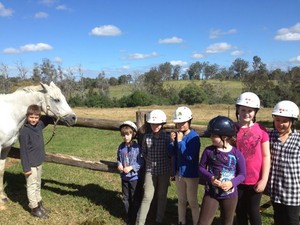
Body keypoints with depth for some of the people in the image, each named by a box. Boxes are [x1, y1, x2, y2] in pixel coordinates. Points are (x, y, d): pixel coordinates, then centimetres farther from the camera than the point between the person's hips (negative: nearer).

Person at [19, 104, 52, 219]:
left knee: (38, 185, 19)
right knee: (32, 186, 5)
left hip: (38, 162, 8)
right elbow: (23, 151, -19)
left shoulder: (39, 125, 0)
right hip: (31, 164, -8)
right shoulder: (24, 131, -21)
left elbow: (47, 119, 23)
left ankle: (39, 204, 33)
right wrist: (26, 168, -18)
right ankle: (34, 209, 16)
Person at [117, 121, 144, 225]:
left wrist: (131, 167, -25)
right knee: (126, 198, 17)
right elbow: (118, 158, 9)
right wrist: (119, 165, -11)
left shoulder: (137, 147, -17)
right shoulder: (121, 147, -2)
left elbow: (140, 162, -15)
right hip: (124, 177, 5)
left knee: (135, 199, 8)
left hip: (134, 177, -5)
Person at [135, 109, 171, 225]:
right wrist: (150, 161, 1)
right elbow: (144, 153, 8)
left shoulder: (167, 137, -8)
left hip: (164, 171, 0)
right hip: (150, 171, 1)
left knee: (162, 196, 12)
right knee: (147, 197, 1)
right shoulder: (147, 136, -3)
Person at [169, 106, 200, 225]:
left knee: (192, 201, 8)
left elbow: (189, 156, -27)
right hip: (179, 172, 7)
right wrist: (172, 141, -13)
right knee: (181, 200, 20)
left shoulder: (194, 137, -20)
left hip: (191, 174, -6)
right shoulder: (177, 135, 1)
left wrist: (180, 141, -25)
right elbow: (172, 153, 4)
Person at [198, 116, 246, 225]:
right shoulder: (209, 150, -8)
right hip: (211, 193, 0)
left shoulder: (237, 154, -11)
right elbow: (201, 167, -1)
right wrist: (210, 178, -19)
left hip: (230, 195, 0)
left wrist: (232, 183, -21)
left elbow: (242, 174, -4)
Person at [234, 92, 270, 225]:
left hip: (255, 181, -1)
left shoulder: (261, 130, -7)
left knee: (253, 211, 12)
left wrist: (264, 179, -7)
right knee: (240, 211, 16)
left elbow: (266, 156, -4)